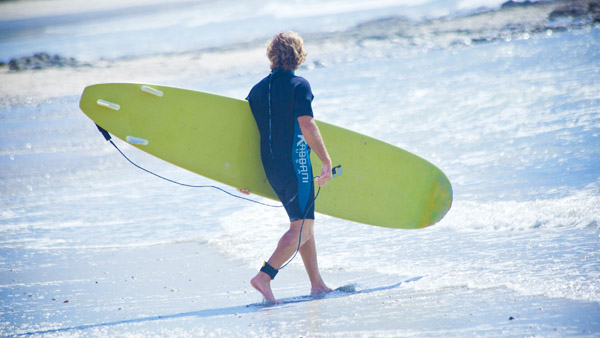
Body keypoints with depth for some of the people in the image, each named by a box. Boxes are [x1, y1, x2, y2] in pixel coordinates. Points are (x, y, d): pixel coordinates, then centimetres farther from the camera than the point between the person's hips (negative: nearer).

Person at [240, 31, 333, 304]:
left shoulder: (257, 89, 11)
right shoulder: (299, 85, -8)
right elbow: (307, 127, -19)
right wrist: (326, 161, -16)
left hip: (271, 167, 7)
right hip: (295, 164, -7)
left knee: (302, 223, 17)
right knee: (302, 228, -7)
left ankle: (317, 284, 19)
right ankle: (264, 276, -21)